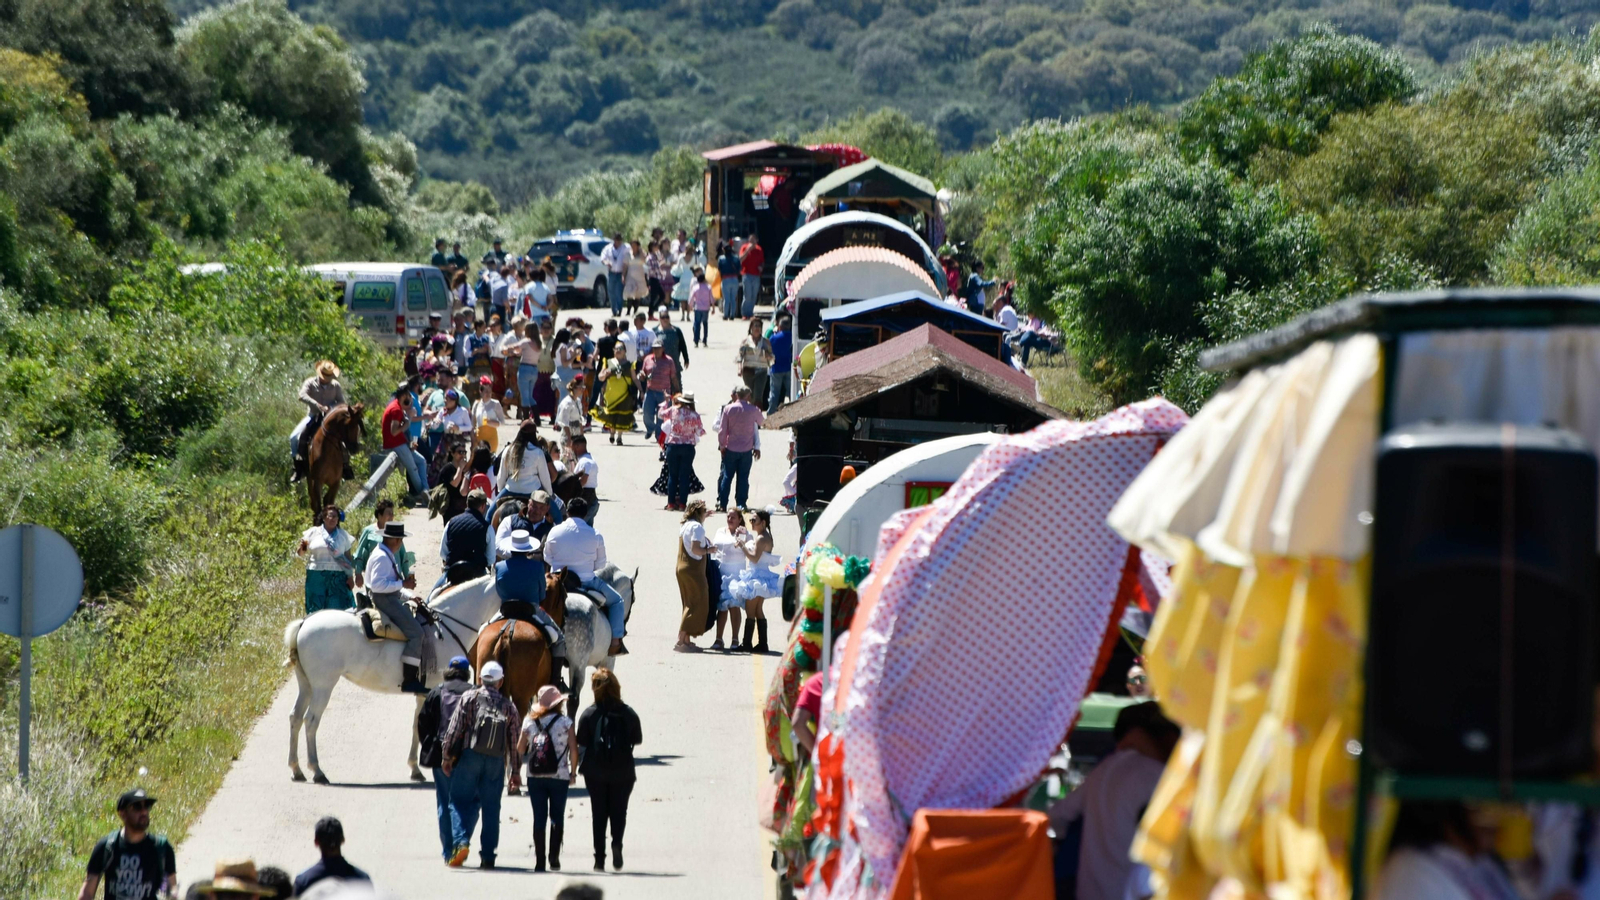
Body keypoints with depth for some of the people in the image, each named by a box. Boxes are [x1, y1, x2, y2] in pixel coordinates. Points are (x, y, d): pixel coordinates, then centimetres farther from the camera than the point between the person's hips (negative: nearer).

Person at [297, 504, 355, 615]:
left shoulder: (343, 535, 11)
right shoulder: (313, 532, 7)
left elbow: (348, 558, 12)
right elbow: (300, 554, 7)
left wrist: (350, 576, 5)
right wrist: (302, 547, -16)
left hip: (338, 578, 1)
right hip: (316, 576, -1)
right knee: (316, 609, -2)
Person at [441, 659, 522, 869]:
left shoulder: (469, 698, 0)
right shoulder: (508, 706, 7)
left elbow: (454, 730, -4)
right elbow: (513, 741, 8)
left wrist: (447, 757, 3)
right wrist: (514, 772, 14)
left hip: (470, 756, -2)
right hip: (496, 762, 2)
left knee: (461, 801, 2)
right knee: (491, 807, 7)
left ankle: (462, 841, -21)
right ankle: (487, 855, 6)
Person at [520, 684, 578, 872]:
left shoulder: (529, 722, 2)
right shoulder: (565, 723, -6)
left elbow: (520, 749, 2)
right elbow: (573, 750, -8)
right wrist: (573, 772, 4)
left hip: (535, 777, 2)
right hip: (559, 776, -2)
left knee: (539, 818, 6)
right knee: (557, 817, 9)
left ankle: (539, 861, 3)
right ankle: (554, 857, -1)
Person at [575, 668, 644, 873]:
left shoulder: (589, 714, -10)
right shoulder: (629, 714, -8)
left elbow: (581, 741, -7)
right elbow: (638, 740, 2)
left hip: (595, 772, 0)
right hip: (622, 771, 0)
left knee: (598, 813, 10)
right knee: (619, 810, 10)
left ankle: (600, 858, 8)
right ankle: (617, 844, -17)